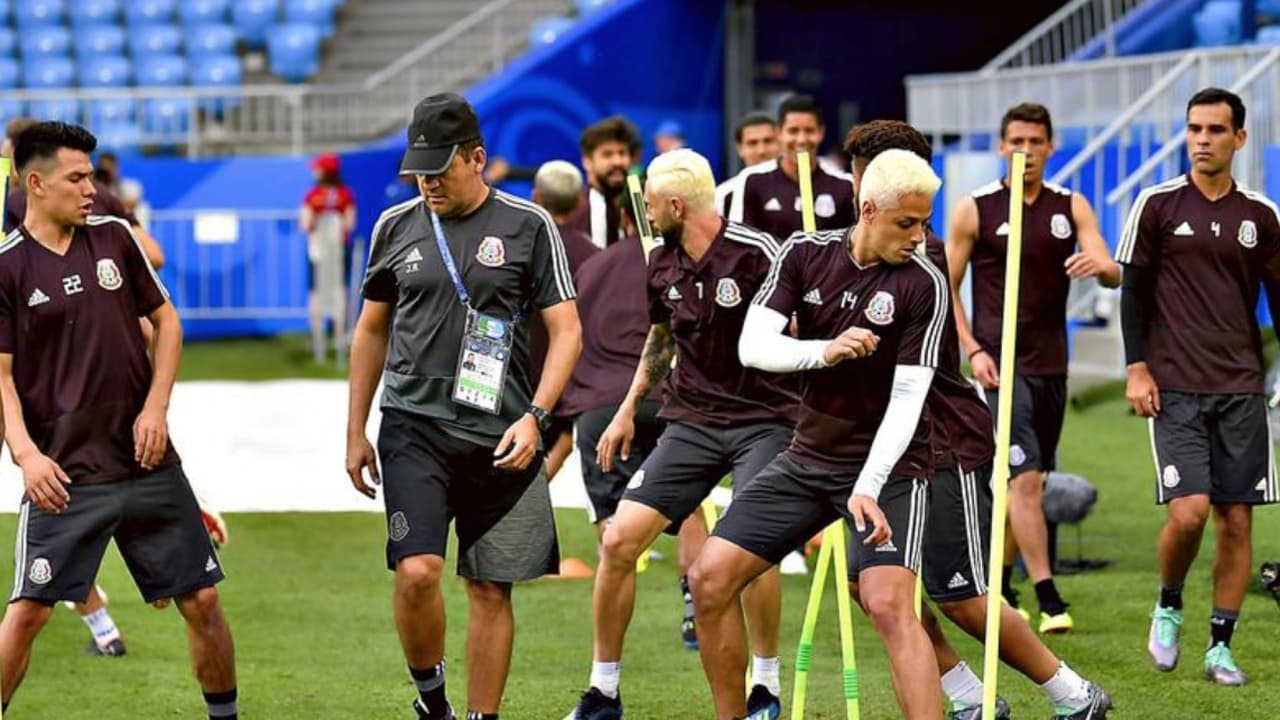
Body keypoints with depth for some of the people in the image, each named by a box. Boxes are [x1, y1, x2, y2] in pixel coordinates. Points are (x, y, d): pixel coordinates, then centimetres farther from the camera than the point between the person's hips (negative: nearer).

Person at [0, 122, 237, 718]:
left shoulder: (114, 237, 6)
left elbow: (165, 321, 14)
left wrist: (156, 408, 1)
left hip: (148, 463, 4)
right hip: (64, 474, -4)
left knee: (201, 600, 6)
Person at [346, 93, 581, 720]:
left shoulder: (529, 226, 1)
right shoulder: (396, 227, 8)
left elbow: (565, 330, 1)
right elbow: (372, 330, 18)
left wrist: (534, 416, -12)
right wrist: (355, 432, 16)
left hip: (499, 436, 0)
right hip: (414, 426, 1)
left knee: (491, 590, 4)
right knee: (417, 570, -16)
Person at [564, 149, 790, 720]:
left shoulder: (756, 253, -15)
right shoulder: (662, 265, 6)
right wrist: (628, 410, 24)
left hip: (764, 419, -6)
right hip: (691, 421, 6)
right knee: (620, 540, -5)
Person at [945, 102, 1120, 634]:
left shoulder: (1071, 207, 7)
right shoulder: (975, 209, -1)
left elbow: (1113, 275, -2)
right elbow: (947, 286, 2)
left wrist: (1100, 266, -27)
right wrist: (972, 349, -10)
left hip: (1051, 363, 4)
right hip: (1001, 362, -4)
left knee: (1027, 481, 11)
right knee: (1025, 477, -15)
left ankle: (999, 587, 26)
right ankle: (1047, 599, -18)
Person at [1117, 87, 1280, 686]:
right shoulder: (1158, 204, 1)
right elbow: (1134, 289, 3)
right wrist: (1137, 369, -4)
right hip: (1175, 389, -3)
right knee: (1188, 512, -14)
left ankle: (1220, 647, 9)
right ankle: (1168, 608, 13)